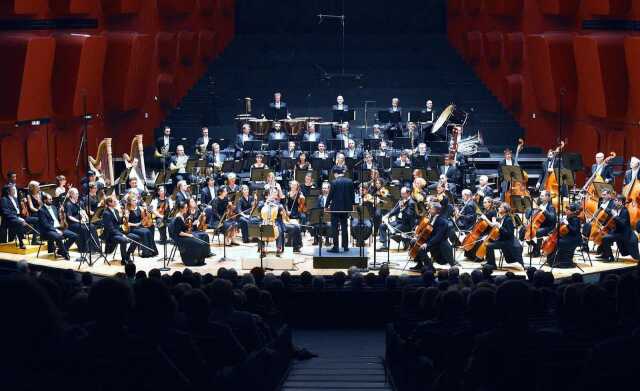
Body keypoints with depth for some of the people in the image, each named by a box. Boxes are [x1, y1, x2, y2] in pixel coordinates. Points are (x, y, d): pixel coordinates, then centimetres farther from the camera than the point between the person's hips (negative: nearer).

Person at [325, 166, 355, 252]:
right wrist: (352, 204, 17)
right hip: (346, 207, 5)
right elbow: (353, 194, 5)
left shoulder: (334, 182, -13)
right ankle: (345, 246, 17)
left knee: (335, 228, 2)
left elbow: (330, 195, -8)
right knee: (344, 226, 14)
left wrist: (326, 206, 4)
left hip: (336, 207, -5)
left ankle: (335, 247, 0)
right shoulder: (350, 181, -1)